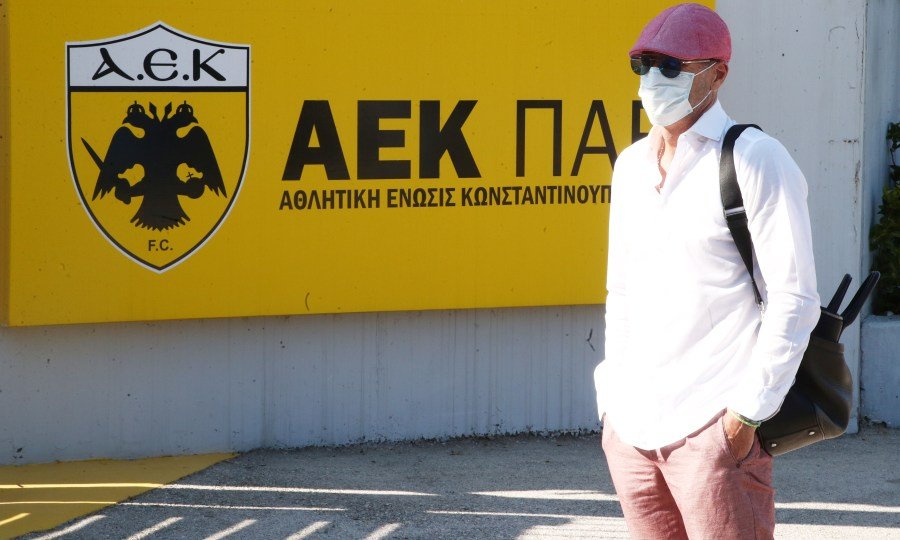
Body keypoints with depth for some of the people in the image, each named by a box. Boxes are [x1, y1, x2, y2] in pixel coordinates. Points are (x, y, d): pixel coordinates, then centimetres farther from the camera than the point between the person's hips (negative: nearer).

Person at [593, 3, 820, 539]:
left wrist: (748, 413, -14)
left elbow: (794, 300, -10)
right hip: (632, 426, 6)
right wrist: (612, 398, 16)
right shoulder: (633, 164, 15)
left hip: (715, 428, -6)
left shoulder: (755, 159, -6)